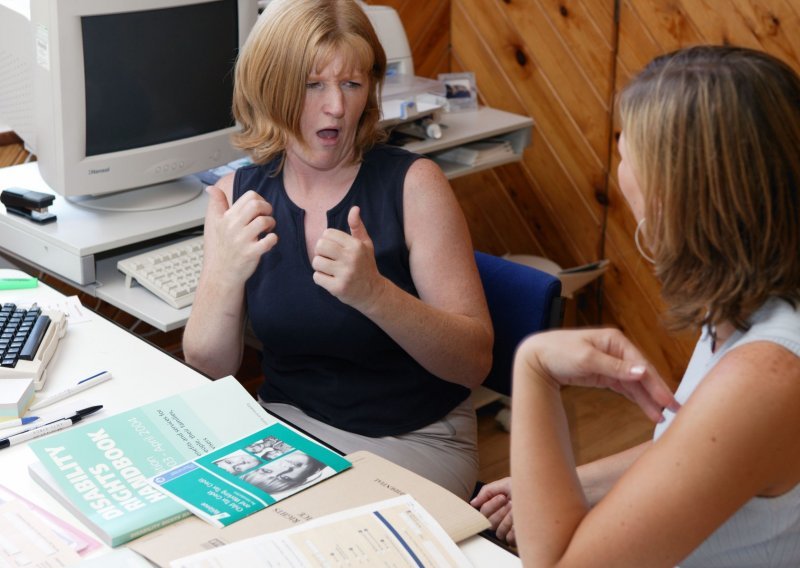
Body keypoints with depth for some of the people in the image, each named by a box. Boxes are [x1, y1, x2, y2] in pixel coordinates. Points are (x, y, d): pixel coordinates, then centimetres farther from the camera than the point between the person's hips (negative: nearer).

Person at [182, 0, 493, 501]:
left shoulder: (413, 183, -12)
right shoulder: (236, 196, -2)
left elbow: (476, 361, -15)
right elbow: (208, 367, -5)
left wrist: (373, 293, -31)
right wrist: (229, 275, -25)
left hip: (412, 439, -3)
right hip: (286, 422, 4)